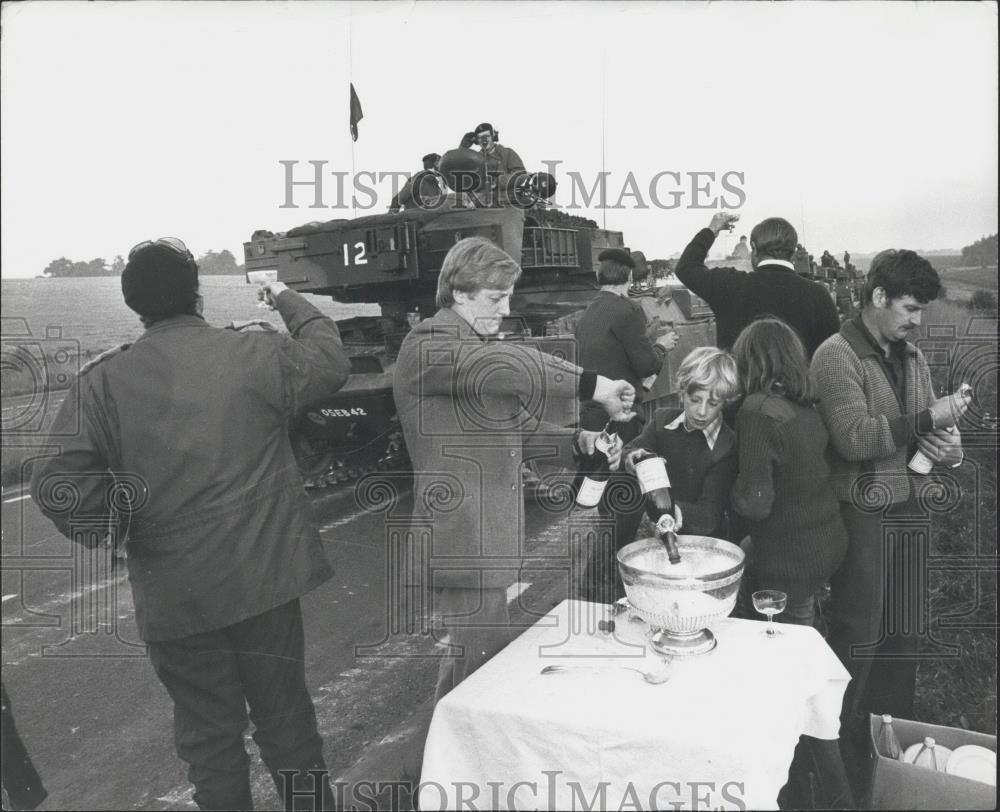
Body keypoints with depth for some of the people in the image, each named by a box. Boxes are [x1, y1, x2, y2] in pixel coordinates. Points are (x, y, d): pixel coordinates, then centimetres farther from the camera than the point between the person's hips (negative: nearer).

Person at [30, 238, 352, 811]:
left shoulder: (102, 382, -7)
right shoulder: (254, 354, -9)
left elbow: (59, 485, -13)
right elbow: (331, 360, 8)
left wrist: (114, 529, 3)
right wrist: (289, 300, 20)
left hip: (173, 593, 0)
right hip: (264, 577, 0)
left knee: (208, 731, 17)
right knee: (286, 715, 19)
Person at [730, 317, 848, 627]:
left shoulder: (757, 410, -21)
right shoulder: (806, 406, 2)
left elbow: (755, 503, -23)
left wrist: (735, 488, -3)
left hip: (789, 558, -7)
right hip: (828, 543, 7)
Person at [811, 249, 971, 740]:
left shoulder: (912, 358, 11)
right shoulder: (837, 355, -11)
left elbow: (930, 429, 18)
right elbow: (854, 437, -21)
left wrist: (946, 447, -4)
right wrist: (928, 419, -21)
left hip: (907, 505, 7)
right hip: (860, 510, -7)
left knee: (905, 628, 15)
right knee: (859, 634, 2)